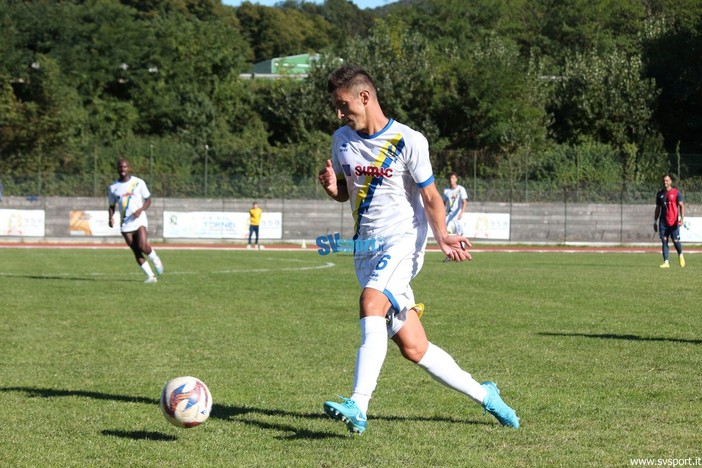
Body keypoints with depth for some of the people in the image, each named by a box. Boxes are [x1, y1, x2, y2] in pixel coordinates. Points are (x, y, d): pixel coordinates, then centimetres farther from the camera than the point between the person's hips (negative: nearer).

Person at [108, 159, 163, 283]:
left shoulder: (138, 183, 1)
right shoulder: (113, 187, 7)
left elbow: (148, 200, 6)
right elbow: (111, 206, 15)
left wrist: (140, 210, -13)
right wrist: (111, 217, -5)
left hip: (139, 220, -3)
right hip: (125, 224, 3)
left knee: (143, 246, -22)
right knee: (136, 252, -1)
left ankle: (155, 259, 10)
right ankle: (151, 276, 6)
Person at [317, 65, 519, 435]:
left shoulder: (409, 141, -8)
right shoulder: (342, 140, 10)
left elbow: (430, 196, -5)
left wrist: (442, 236, -23)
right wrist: (332, 188, -3)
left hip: (402, 241, -6)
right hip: (365, 249, 6)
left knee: (371, 302, -33)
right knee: (414, 349, 0)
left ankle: (358, 407, -43)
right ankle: (483, 394, 20)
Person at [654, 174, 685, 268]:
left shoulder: (676, 192, -1)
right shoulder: (660, 194, 12)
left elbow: (681, 206, -5)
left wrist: (682, 219, -18)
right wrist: (655, 222, 14)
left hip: (674, 222, -4)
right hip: (663, 222, 4)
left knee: (675, 240, -6)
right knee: (664, 241, -4)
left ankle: (680, 255, 24)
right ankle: (666, 262, -4)